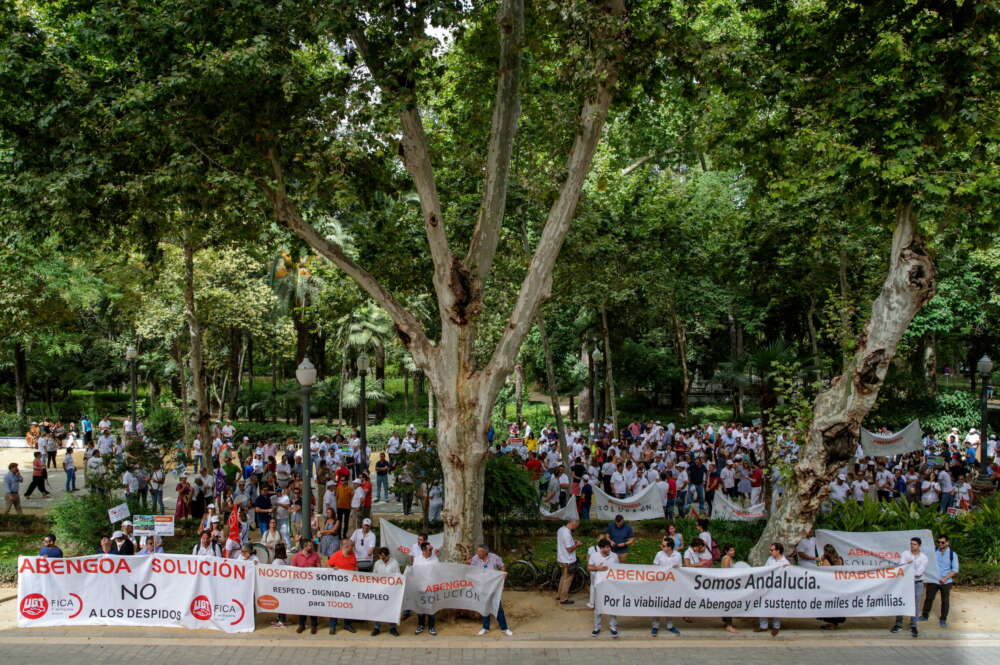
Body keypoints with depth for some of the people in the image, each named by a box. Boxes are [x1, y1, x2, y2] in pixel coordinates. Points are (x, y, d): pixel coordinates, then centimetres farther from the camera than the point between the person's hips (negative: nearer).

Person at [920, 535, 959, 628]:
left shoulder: (952, 554, -6)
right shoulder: (933, 552, -2)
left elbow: (955, 570, -5)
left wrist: (945, 578, -16)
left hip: (946, 582, -1)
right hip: (933, 581, 1)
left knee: (945, 601, 8)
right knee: (929, 598, 7)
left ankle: (943, 620, 21)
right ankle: (924, 615, 23)